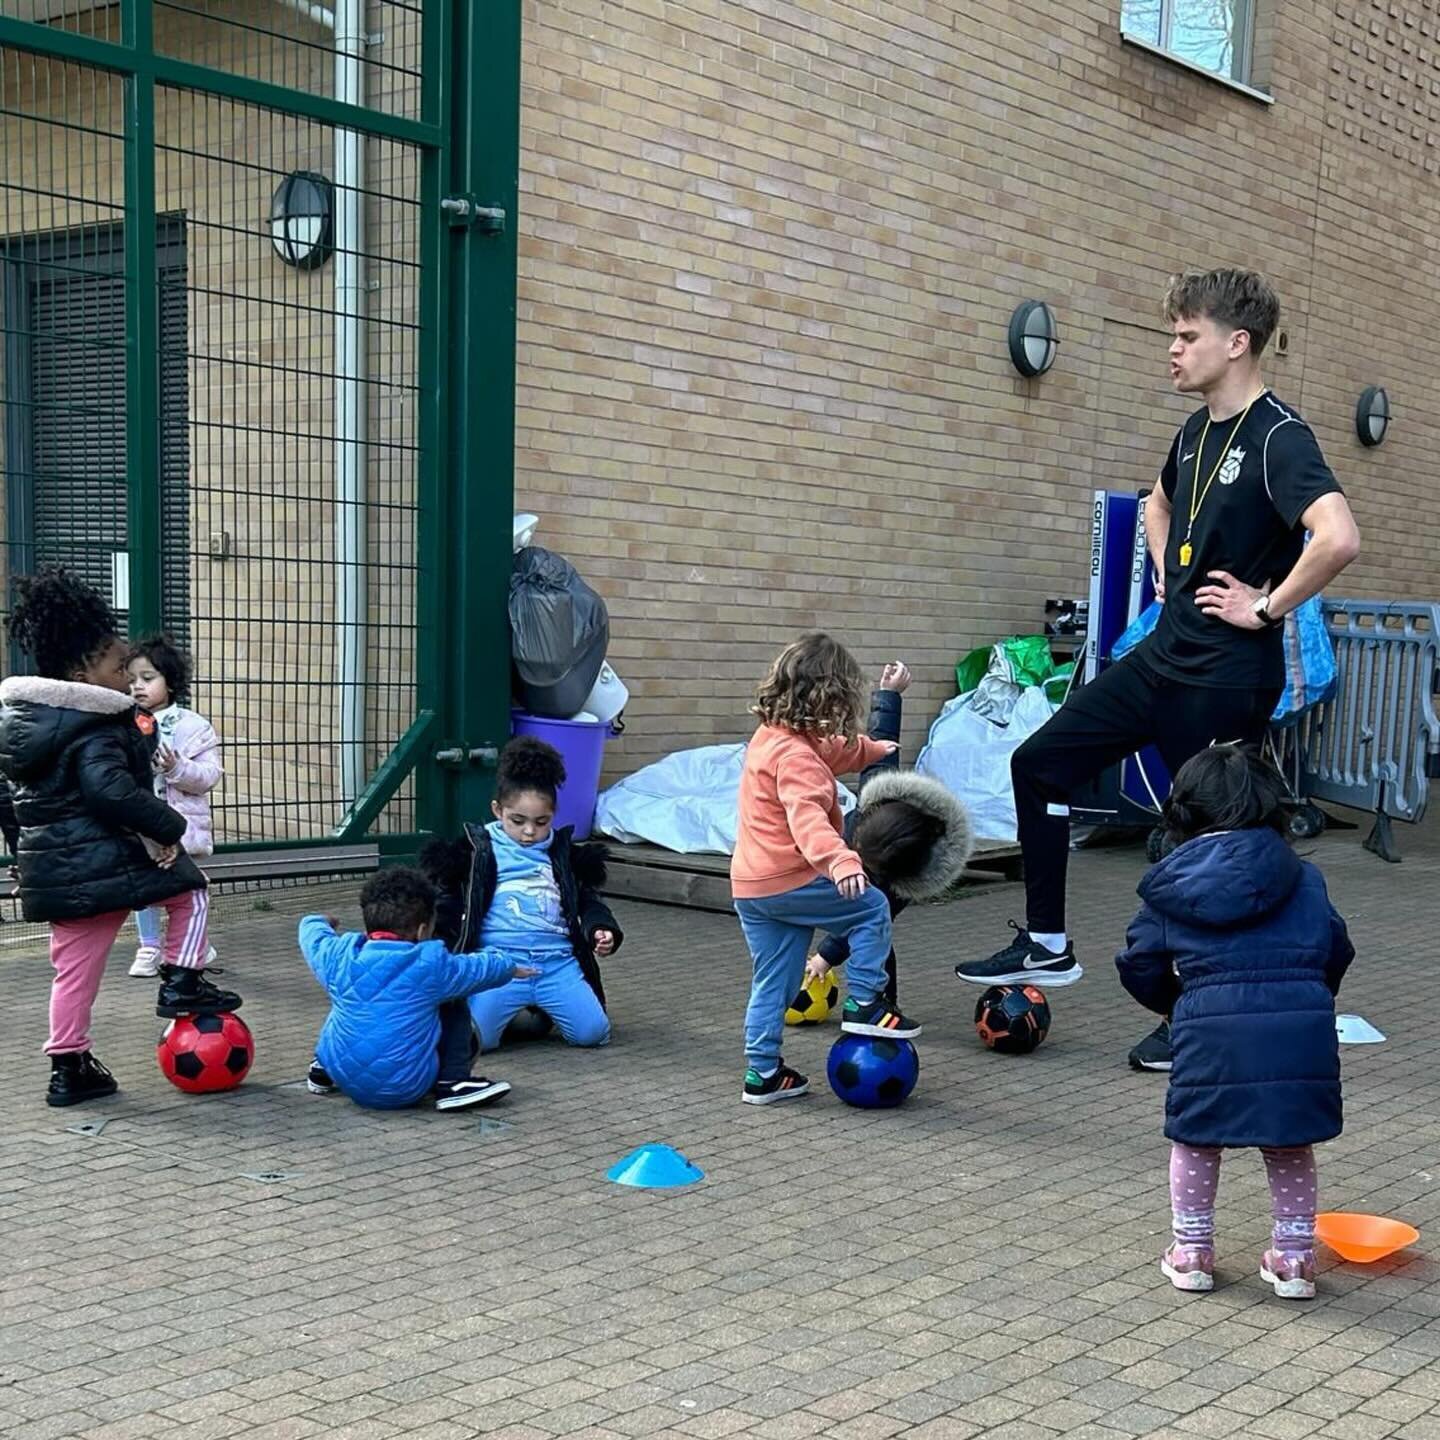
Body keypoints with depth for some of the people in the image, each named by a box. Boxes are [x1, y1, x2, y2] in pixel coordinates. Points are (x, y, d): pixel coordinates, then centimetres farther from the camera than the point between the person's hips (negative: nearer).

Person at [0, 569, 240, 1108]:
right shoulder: (96, 731, -16)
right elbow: (112, 791, -30)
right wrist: (168, 826, -20)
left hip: (53, 869, 8)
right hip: (106, 862, -8)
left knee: (74, 969, 14)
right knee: (190, 893, 15)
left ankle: (69, 1068, 18)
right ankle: (181, 984, 10)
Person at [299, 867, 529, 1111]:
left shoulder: (340, 956, -3)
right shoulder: (431, 964, -11)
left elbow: (312, 933, 21)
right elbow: (480, 968, 8)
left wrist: (320, 923, 45)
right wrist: (511, 968, 29)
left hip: (344, 1077, 5)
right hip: (406, 1089, -5)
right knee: (454, 1006, 12)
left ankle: (323, 1070, 32)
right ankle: (453, 1084, 4)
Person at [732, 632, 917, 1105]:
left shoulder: (769, 737, 13)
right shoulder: (796, 756, -19)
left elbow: (831, 751, 33)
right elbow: (807, 816, -36)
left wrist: (874, 749, 48)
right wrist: (839, 859, -50)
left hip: (750, 885, 9)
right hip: (788, 882, -9)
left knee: (772, 982, 15)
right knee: (872, 908, 7)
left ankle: (763, 1073, 19)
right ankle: (863, 1003, 7)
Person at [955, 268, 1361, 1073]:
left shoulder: (1278, 438, -17)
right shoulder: (1198, 431, 10)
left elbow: (1339, 538, -33)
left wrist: (1266, 608, -21)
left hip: (1227, 680, -9)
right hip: (1165, 656, 9)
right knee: (1041, 763, 8)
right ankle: (1047, 944, 19)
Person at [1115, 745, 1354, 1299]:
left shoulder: (1169, 886, 6)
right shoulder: (1302, 878, 11)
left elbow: (1140, 967, 9)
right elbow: (1337, 950, 15)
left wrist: (1175, 1002, 29)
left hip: (1211, 1029, -2)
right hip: (1303, 1025, 2)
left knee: (1195, 1139, 18)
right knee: (1290, 1146, 20)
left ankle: (1191, 1251, 23)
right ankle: (1294, 1255, 26)